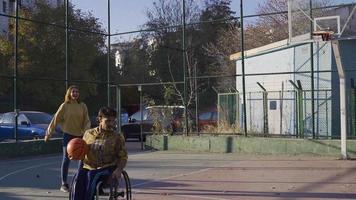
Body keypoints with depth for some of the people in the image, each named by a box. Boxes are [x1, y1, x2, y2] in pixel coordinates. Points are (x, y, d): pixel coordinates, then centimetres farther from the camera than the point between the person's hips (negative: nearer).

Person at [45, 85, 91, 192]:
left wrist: (86, 130, -15)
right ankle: (64, 184, 5)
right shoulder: (65, 106, -4)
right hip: (68, 134, -3)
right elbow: (55, 119, -2)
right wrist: (49, 133, -1)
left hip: (80, 135, 3)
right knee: (66, 159, -1)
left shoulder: (82, 106, 2)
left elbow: (87, 120, 3)